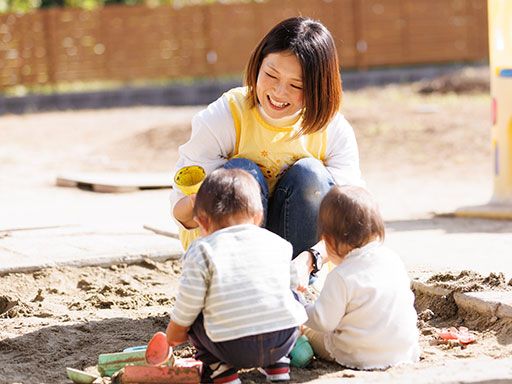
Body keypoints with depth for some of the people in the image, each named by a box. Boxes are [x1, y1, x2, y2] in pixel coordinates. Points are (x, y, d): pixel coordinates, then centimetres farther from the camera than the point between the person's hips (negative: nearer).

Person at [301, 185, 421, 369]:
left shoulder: (341, 277, -20)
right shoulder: (394, 261, 0)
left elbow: (324, 321, -16)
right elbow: (407, 299, 11)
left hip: (361, 358, -6)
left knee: (306, 331, 13)